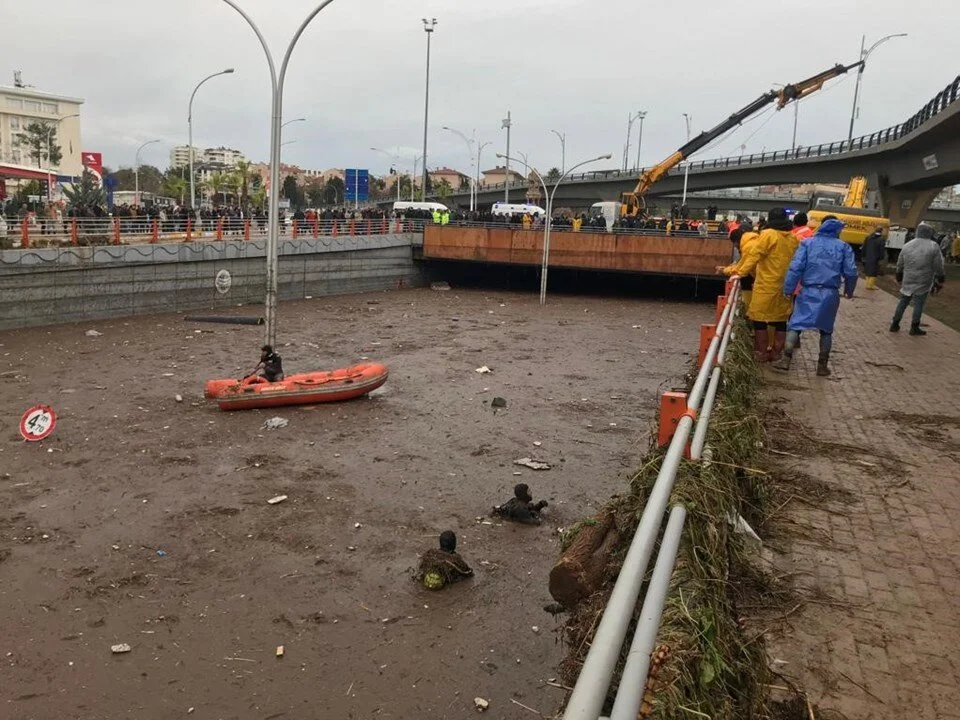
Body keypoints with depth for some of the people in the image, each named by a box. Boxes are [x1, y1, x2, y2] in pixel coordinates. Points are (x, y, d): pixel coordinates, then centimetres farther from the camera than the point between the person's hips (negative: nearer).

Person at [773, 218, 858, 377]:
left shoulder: (808, 243, 0)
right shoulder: (843, 247, 3)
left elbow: (796, 267, -7)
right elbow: (851, 272, 2)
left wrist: (788, 289, -2)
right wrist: (849, 290, 19)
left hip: (808, 292, -1)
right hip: (830, 294, 1)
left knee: (795, 325, 3)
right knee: (826, 329, 13)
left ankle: (786, 359, -8)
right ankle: (822, 365, 15)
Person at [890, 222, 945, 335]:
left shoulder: (907, 245, 4)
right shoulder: (933, 246, -9)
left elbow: (900, 264, 11)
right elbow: (938, 266, -6)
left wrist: (899, 277, 22)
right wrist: (940, 279, 5)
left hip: (908, 280, 4)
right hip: (923, 282, -4)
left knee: (903, 301, 14)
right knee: (919, 304, 4)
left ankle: (894, 324, 15)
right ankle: (914, 328, 8)